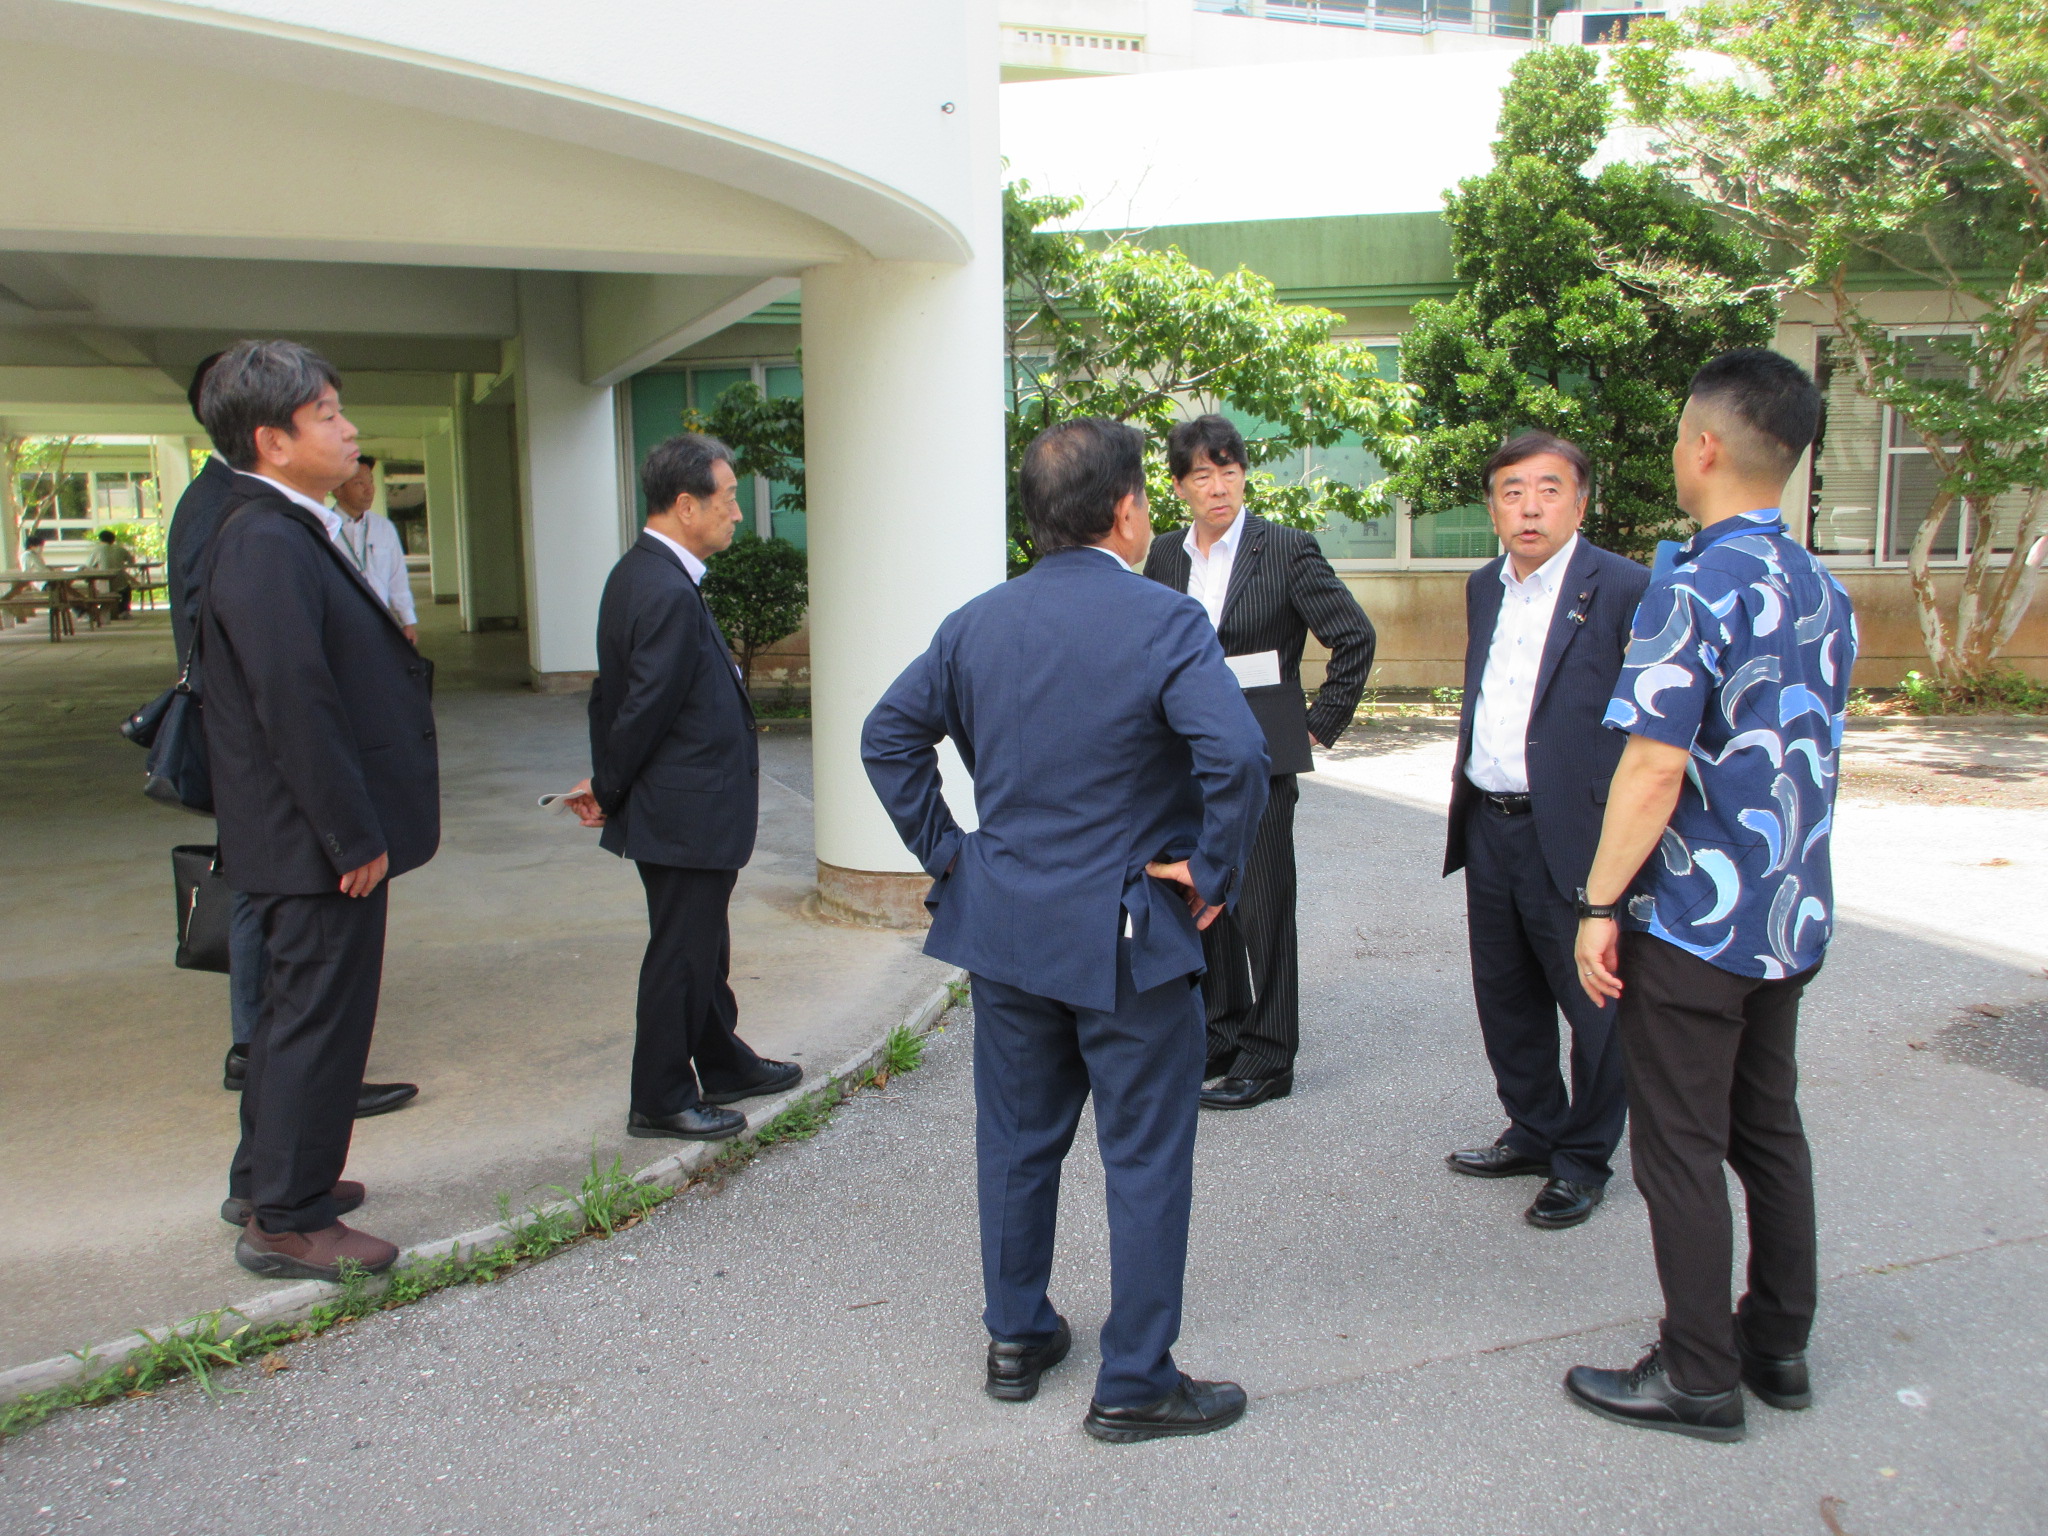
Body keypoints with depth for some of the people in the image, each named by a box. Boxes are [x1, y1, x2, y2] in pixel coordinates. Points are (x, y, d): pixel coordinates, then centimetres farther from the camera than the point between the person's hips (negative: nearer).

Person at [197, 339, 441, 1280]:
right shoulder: (267, 545, -21)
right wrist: (353, 839, -22)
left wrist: (359, 829, 19)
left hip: (316, 837, 11)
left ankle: (268, 1178, 37)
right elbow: (294, 704, -25)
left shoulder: (285, 533, 13)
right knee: (319, 1016, 0)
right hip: (317, 843, -11)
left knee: (299, 1007, 21)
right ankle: (288, 1222, 14)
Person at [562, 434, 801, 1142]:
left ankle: (723, 1064, 37)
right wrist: (608, 793, -7)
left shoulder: (641, 572, 9)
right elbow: (642, 707, -21)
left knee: (704, 948, 22)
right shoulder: (668, 593, -24)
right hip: (686, 815, -10)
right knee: (680, 956, 3)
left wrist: (606, 785, 10)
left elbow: (613, 694, 11)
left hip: (688, 808, 10)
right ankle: (659, 1101, 17)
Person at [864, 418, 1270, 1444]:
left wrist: (942, 850, 7)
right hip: (1127, 936, -6)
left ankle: (1017, 1338, 34)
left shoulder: (976, 624, 3)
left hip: (1004, 929, 6)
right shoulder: (1162, 621, -15)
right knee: (1147, 1163, 8)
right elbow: (1237, 755, -28)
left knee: (1016, 1141, 19)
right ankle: (1134, 1384, 18)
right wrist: (1213, 874, -15)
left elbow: (888, 736, 5)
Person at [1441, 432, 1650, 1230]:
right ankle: (1534, 1132, 37)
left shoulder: (1624, 589, -11)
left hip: (1572, 835, -7)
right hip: (1489, 828, 7)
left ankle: (1583, 1160, 25)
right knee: (1505, 998, 18)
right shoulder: (1483, 587, 11)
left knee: (1593, 1003, 8)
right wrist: (1463, 793, 16)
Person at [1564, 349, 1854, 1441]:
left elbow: (1654, 768, -22)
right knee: (1768, 1129, 19)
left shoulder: (1692, 591, -19)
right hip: (1792, 918, 8)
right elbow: (1814, 759, 14)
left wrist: (1599, 906, -15)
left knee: (1680, 1147, 4)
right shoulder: (1824, 593, 7)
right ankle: (1779, 1346, 31)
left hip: (1693, 918, -8)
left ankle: (1699, 1378, 16)